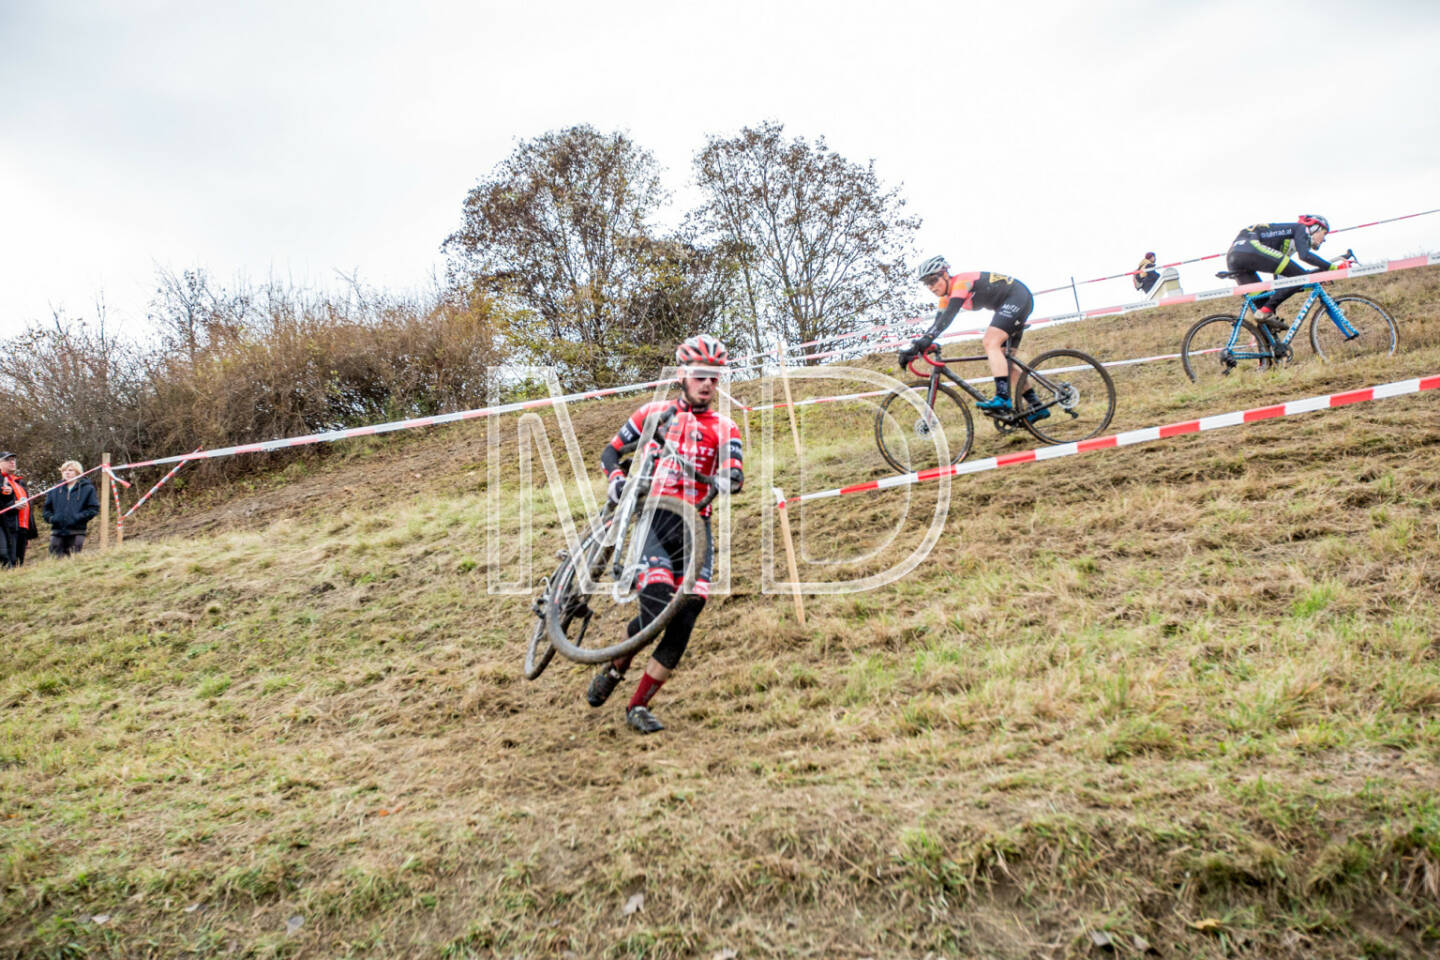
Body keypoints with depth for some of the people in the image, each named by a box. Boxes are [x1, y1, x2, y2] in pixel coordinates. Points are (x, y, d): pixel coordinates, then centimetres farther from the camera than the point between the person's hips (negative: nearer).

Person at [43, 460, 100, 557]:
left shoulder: (87, 488, 5)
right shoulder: (55, 490, 15)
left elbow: (94, 508, 0)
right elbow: (47, 508, 20)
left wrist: (78, 517, -13)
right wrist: (50, 518, 0)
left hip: (76, 533, -3)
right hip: (57, 532, 3)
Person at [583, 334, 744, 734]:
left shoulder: (724, 428, 13)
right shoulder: (655, 412, 11)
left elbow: (735, 476, -1)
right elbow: (611, 450, 14)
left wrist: (728, 480, -26)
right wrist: (616, 479, -7)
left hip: (695, 524, 2)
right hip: (652, 515, -2)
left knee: (686, 616, -10)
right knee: (657, 598, -23)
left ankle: (639, 706, 3)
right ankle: (616, 668, 7)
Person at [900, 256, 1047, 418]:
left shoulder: (961, 282, -22)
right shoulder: (947, 297, 5)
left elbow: (949, 315, -37)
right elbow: (938, 323, 1)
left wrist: (927, 339, -49)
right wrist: (916, 346, -11)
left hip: (1018, 296, -10)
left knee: (990, 342, -26)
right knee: (1003, 361, 7)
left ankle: (1003, 398, -38)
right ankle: (1038, 407, 9)